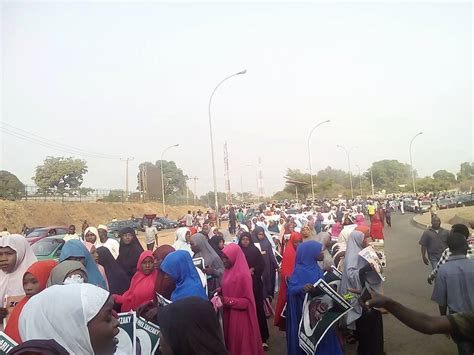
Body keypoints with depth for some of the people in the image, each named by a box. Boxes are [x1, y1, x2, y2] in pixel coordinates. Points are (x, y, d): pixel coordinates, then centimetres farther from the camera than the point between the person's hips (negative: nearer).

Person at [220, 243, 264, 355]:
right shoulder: (229, 271, 3)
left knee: (241, 344, 8)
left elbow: (247, 301, -18)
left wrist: (227, 301, -26)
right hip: (229, 314, 7)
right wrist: (221, 291, -2)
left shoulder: (242, 275, -22)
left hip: (240, 316, -7)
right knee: (232, 341, 17)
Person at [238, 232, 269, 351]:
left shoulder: (255, 250, 2)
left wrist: (252, 270, -11)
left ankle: (263, 337, 4)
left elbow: (262, 265, 1)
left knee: (258, 308, -2)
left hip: (255, 282, -1)